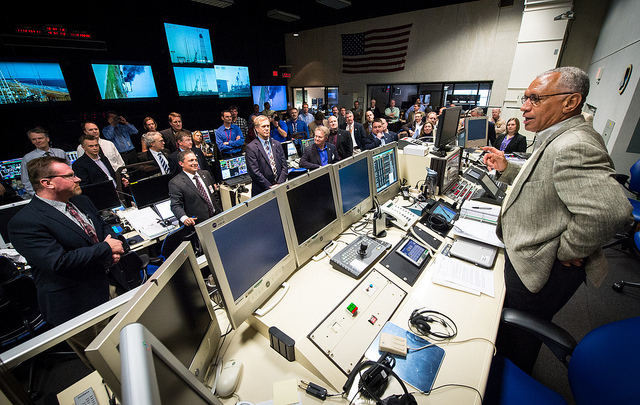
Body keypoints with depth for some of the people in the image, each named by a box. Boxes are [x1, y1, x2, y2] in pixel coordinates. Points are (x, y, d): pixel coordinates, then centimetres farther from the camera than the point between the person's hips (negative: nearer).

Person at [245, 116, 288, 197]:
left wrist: (279, 184, -5)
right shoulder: (251, 148, -3)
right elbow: (254, 172, -9)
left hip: (279, 189, 4)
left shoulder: (277, 144, 12)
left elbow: (284, 166, 8)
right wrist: (270, 187, -11)